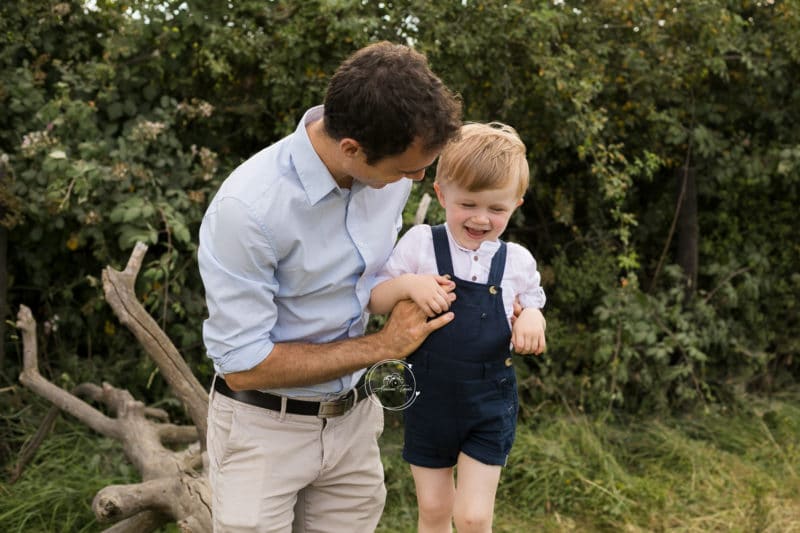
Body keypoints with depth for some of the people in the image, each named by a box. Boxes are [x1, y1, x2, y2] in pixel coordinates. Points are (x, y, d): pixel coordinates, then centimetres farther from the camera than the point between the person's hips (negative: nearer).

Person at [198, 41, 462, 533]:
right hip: (265, 425, -5)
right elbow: (243, 364, -22)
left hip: (353, 419, 5)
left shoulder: (389, 168, -9)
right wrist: (383, 345, -18)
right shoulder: (248, 207, -28)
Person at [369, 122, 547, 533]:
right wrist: (406, 285, -25)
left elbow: (531, 308, 9)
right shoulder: (420, 244, -9)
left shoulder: (518, 261, -4)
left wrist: (532, 319, -14)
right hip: (429, 401, 1)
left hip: (489, 406, 0)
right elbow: (374, 302, -4)